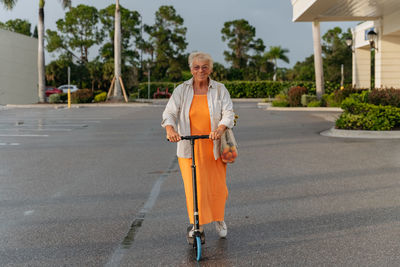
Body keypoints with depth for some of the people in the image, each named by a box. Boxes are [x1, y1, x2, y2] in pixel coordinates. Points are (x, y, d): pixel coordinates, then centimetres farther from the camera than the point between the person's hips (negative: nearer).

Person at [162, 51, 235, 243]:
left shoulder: (220, 89, 3)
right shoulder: (181, 90, 2)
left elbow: (228, 113, -5)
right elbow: (170, 113, -3)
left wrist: (220, 129, -26)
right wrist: (170, 130, -24)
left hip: (214, 148, 1)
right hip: (189, 148, 0)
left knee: (218, 187, 7)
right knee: (194, 188, -3)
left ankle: (219, 219, 33)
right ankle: (197, 224, 15)